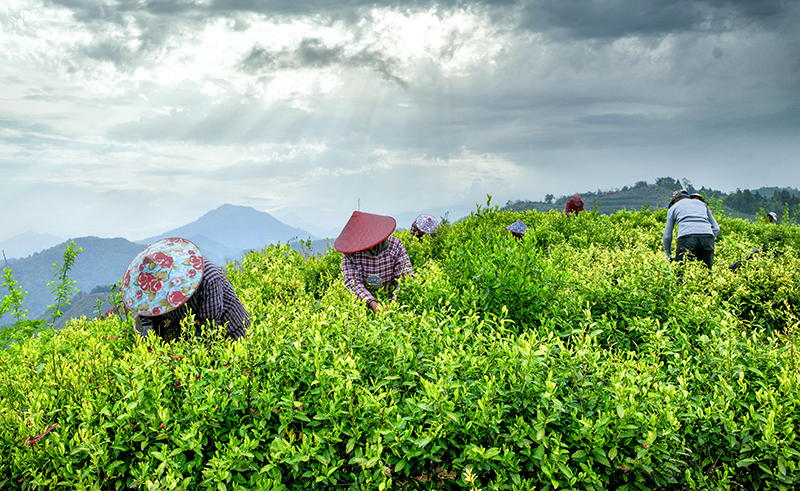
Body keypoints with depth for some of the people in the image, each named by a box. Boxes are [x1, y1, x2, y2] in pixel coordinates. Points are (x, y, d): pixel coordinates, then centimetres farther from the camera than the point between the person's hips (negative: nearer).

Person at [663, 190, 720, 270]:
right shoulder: (702, 203, 33)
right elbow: (716, 229, 27)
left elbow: (667, 236, 23)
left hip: (686, 237, -2)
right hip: (707, 236, 3)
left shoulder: (674, 207, 25)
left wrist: (668, 255, 34)